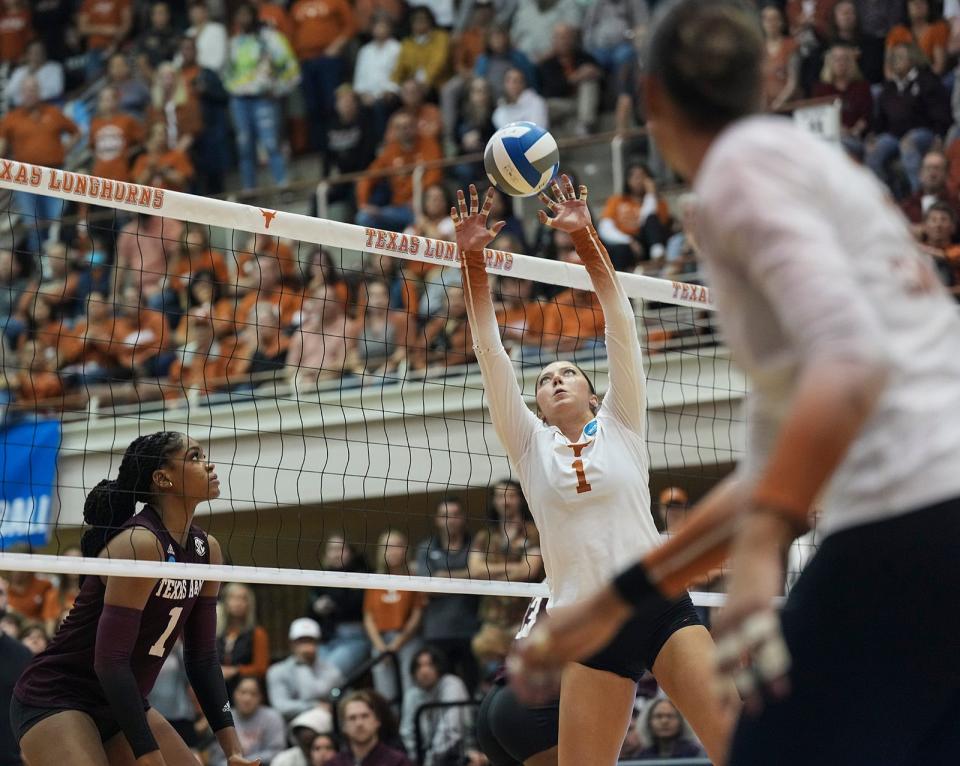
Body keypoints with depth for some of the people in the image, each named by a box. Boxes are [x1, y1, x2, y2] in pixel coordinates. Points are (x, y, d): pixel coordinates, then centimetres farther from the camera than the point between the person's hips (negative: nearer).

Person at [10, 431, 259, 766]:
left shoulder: (207, 550, 3)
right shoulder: (139, 543, -22)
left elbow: (202, 657, 8)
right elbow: (110, 660, -26)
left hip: (120, 704, 9)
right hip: (54, 699, -9)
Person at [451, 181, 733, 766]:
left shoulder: (620, 426, 11)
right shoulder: (530, 444, 13)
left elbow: (621, 322, 2)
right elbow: (491, 353, 5)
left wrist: (584, 237, -6)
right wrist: (473, 259, -3)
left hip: (660, 604, -1)